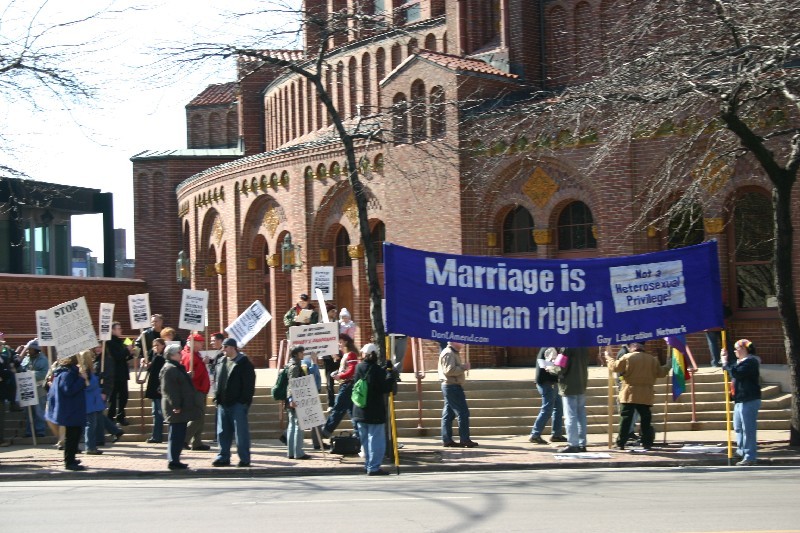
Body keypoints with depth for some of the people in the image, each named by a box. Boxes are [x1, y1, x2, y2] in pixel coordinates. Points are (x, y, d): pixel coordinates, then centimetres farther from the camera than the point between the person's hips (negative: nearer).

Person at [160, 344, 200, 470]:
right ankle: (173, 461, -6)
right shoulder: (169, 369, -14)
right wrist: (175, 406, -24)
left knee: (179, 434, 12)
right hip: (176, 409, -10)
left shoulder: (177, 368, 19)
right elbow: (168, 389, -21)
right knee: (177, 434, -8)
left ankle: (174, 460, 18)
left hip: (181, 408, 10)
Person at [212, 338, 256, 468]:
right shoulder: (222, 362, 15)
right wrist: (217, 398, 10)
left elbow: (249, 384, -10)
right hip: (223, 403, 7)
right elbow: (218, 381, 19)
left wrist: (245, 401, -16)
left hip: (238, 403, -7)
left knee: (241, 432, -3)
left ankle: (244, 459, 2)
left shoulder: (244, 363, -6)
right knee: (223, 432, 9)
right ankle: (223, 457, 17)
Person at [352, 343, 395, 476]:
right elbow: (386, 389, -17)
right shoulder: (378, 370, -15)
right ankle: (374, 467, -3)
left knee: (365, 440, 15)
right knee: (376, 440, 0)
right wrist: (390, 374, -4)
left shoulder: (359, 368, 1)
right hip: (375, 412, -5)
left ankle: (368, 465, 21)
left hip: (360, 411, 5)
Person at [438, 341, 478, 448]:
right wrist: (463, 367, -16)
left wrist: (462, 367, 7)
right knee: (463, 412, -8)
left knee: (448, 414, 9)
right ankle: (465, 439, -5)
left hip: (449, 386, 11)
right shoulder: (448, 354, -15)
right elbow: (449, 370, -24)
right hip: (452, 387, -11)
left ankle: (447, 440, 11)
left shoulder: (453, 353, 18)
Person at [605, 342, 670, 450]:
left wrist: (609, 358, 15)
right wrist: (668, 365, 32)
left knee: (626, 418, -1)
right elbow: (660, 373, 14)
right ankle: (647, 443, 10)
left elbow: (615, 367, -3)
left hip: (630, 395, -3)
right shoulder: (652, 359, 5)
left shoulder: (627, 357, -6)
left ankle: (620, 443, -2)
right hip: (645, 396, 3)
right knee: (645, 419, 10)